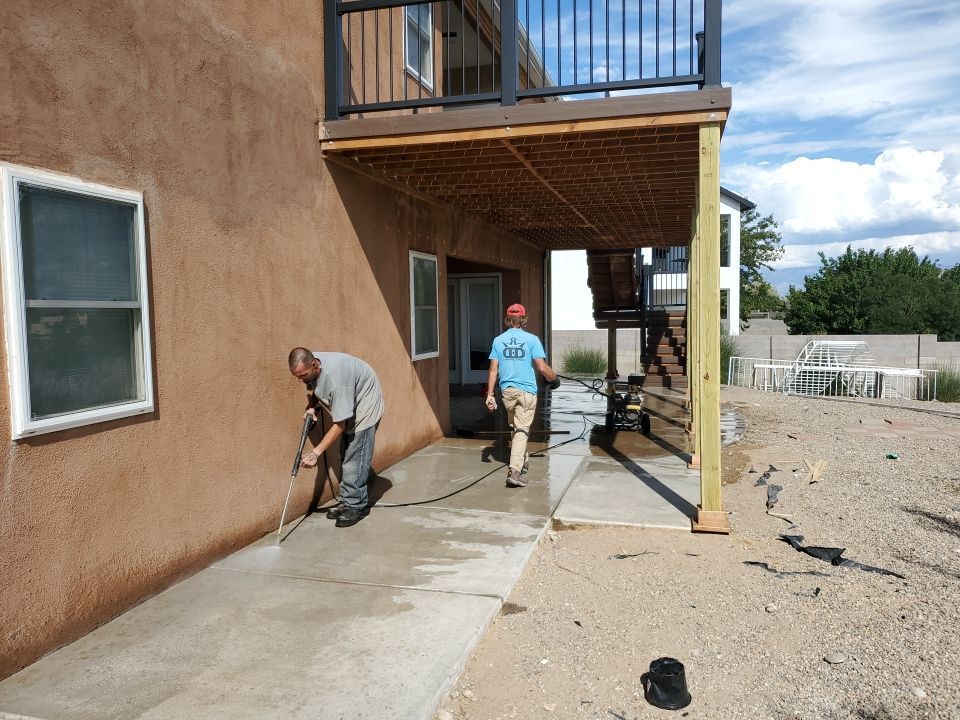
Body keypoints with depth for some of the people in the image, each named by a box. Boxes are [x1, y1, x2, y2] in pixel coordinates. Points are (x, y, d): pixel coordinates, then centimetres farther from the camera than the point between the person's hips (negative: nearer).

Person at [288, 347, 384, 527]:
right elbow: (316, 388, 10)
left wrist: (316, 452, -32)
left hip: (364, 406, -8)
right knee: (345, 456, 10)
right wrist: (311, 407, -11)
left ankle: (357, 506, -3)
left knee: (354, 458, -12)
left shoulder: (336, 378, -40)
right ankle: (347, 501, 18)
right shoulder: (309, 367, -15)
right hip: (348, 405, 9)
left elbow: (340, 425, -35)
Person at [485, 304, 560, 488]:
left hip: (506, 391, 4)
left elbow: (493, 370, 2)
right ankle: (514, 472, -15)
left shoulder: (498, 340, 4)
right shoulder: (531, 339, -6)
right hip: (526, 391, -4)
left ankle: (523, 462, 36)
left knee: (514, 428, 21)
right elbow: (542, 368, -10)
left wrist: (490, 394, 6)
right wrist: (555, 379, 9)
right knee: (521, 430, -5)